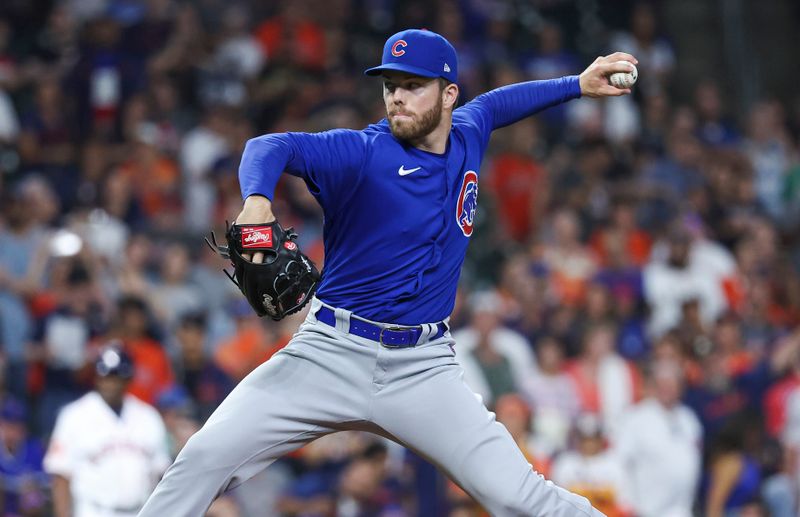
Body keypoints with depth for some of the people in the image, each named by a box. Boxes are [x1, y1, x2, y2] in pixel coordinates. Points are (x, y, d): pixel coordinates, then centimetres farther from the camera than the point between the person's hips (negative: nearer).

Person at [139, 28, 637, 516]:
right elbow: (274, 146, -26)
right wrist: (257, 199, -47)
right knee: (207, 457, -17)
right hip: (332, 354, -3)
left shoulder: (466, 139, 7)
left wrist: (577, 85, 29)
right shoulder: (365, 153, -10)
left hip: (424, 367, 3)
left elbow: (495, 104, 31)